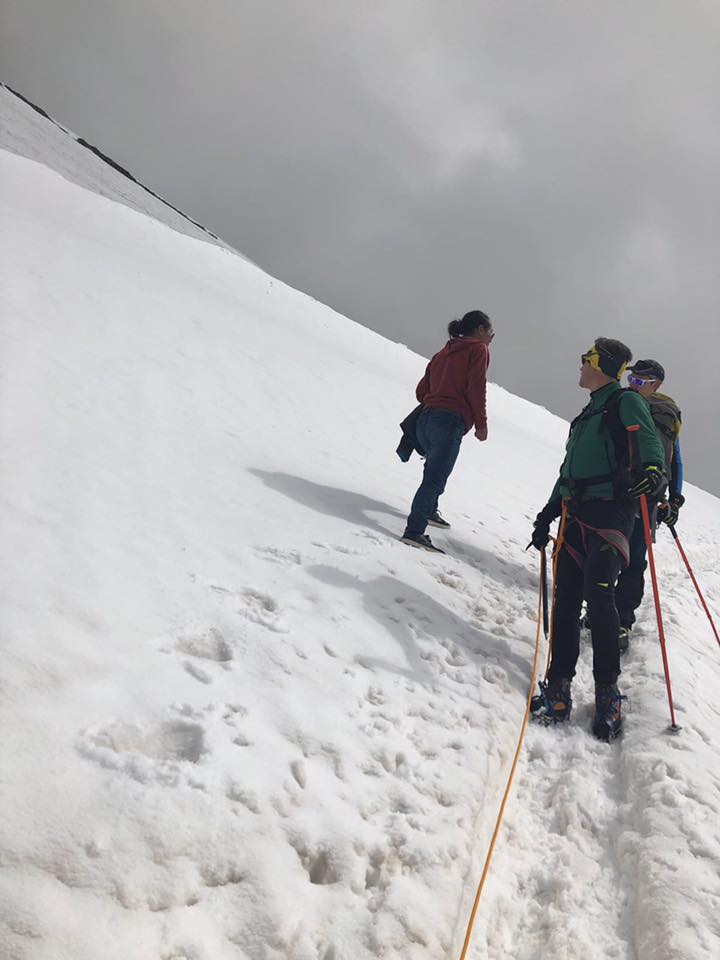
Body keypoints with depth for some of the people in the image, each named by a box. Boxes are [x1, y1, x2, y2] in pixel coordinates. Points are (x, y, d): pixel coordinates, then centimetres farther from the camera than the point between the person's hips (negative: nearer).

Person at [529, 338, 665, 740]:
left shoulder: (627, 402, 2)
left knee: (598, 591, -21)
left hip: (612, 512, -7)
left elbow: (650, 444, -15)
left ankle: (608, 691, -14)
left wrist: (652, 471, -37)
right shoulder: (587, 414, 26)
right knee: (566, 597, -2)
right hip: (576, 512, 7)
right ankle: (560, 685, 0)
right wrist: (548, 514, 27)